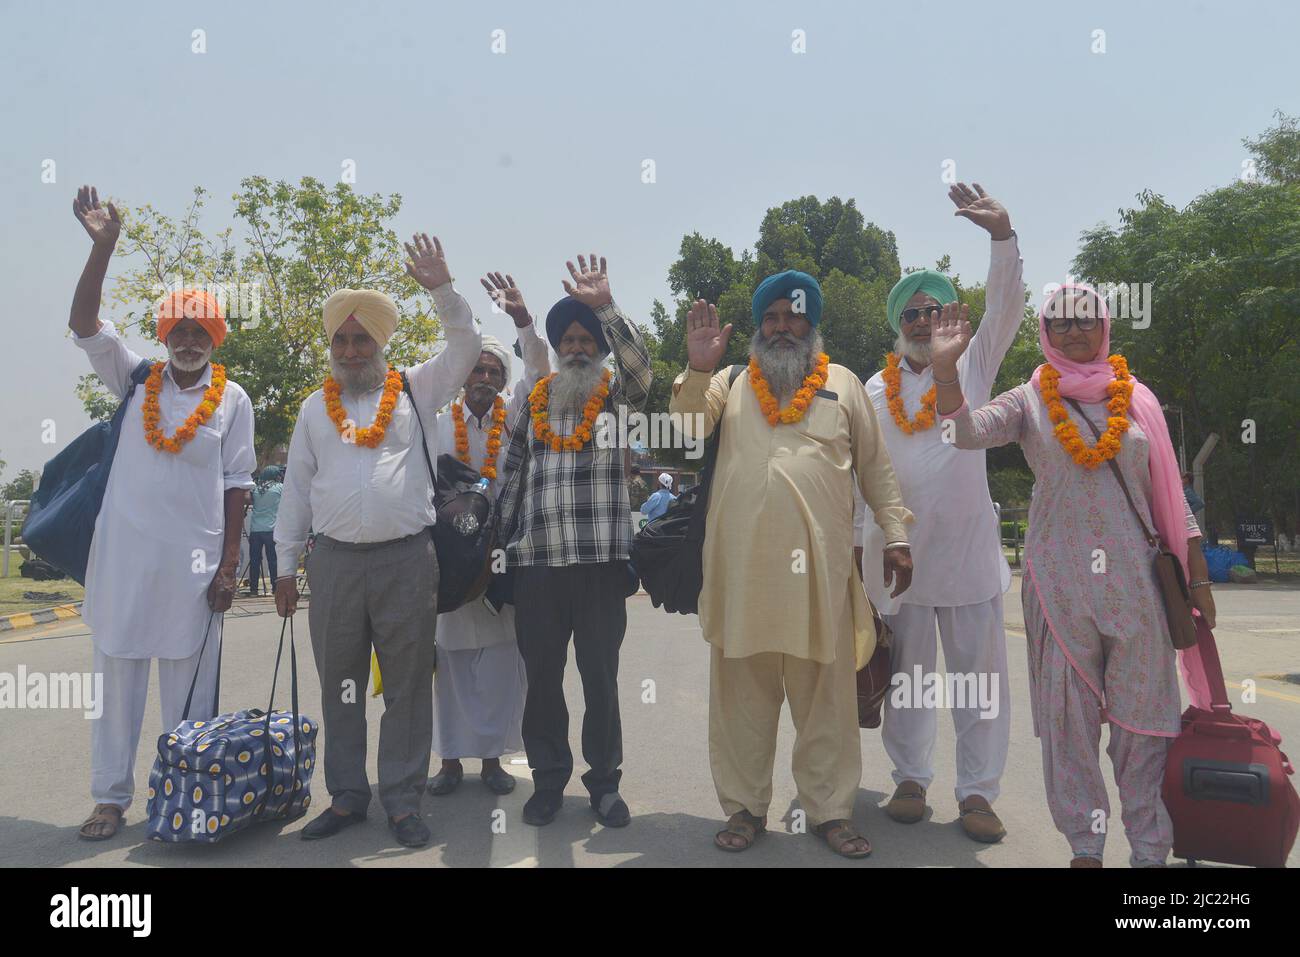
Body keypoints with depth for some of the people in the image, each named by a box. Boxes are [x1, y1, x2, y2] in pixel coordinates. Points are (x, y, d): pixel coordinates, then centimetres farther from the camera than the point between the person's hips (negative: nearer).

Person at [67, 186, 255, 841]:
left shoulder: (232, 399, 3)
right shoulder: (135, 381, 8)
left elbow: (236, 484, 1)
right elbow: (84, 325, -4)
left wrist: (229, 563, -3)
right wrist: (103, 246, -14)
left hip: (193, 555, -2)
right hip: (124, 550, 2)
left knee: (188, 682, 5)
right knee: (116, 673, 8)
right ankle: (110, 797, 20)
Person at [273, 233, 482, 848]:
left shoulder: (415, 390, 8)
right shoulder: (315, 408, 14)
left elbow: (466, 347, 1)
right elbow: (296, 489, 13)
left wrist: (442, 289, -9)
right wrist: (286, 566, 10)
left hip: (407, 560, -2)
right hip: (334, 562, 2)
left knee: (408, 685, 3)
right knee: (339, 687, 10)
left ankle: (403, 800, 15)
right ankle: (347, 798, 24)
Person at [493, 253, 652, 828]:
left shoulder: (617, 398, 6)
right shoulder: (535, 404, 14)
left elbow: (639, 365, -17)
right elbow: (512, 479, 15)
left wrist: (605, 306, -27)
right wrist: (504, 545, 11)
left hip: (602, 563, -2)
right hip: (537, 565, 3)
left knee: (601, 679, 6)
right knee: (542, 678, 10)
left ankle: (604, 782, 22)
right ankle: (548, 779, 25)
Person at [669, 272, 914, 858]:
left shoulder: (843, 383, 12)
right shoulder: (732, 382, 12)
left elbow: (876, 467, 12)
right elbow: (687, 427, -4)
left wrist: (896, 536, 7)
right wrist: (698, 370, -18)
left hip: (820, 565, 0)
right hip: (740, 563, 0)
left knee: (827, 694, 7)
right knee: (742, 693, 8)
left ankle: (829, 811, 22)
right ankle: (744, 808, 22)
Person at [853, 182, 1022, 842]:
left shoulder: (972, 368, 8)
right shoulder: (876, 388, 10)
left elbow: (1005, 309, -7)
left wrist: (1001, 235, -19)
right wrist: (855, 540, 7)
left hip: (969, 548, 0)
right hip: (898, 551, 1)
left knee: (980, 676, 3)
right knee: (906, 675, 9)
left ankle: (977, 792, 15)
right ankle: (910, 779, 23)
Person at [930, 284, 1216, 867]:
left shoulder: (1138, 401, 10)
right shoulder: (1030, 402, 4)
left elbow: (1170, 497, 10)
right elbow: (967, 431, -16)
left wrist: (1199, 581, 7)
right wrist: (944, 367, -30)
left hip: (1135, 578, 2)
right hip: (1058, 579, -1)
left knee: (1144, 715, 5)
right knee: (1068, 715, 5)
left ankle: (1150, 849, 18)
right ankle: (1085, 846, 19)